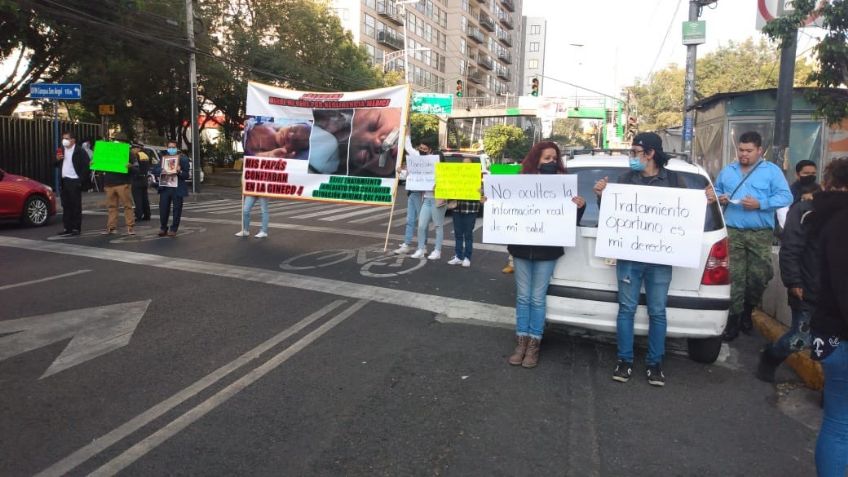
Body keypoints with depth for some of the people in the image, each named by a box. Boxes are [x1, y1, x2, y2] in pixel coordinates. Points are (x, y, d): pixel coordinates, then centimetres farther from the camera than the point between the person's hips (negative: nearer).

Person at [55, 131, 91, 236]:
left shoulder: (79, 151, -7)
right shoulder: (61, 150, 15)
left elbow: (86, 165, -11)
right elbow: (58, 165, 21)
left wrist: (81, 180, -14)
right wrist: (57, 159, -1)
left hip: (74, 181, -7)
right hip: (64, 181, 7)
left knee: (76, 206, -2)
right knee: (66, 206, 10)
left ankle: (76, 228, 3)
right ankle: (67, 228, 16)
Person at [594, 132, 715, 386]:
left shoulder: (674, 180, 7)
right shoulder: (625, 179, 7)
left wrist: (706, 201, -3)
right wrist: (601, 196, -7)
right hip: (628, 256, 0)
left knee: (657, 312, 6)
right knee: (627, 308, 4)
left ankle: (654, 363, 18)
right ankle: (624, 360, 15)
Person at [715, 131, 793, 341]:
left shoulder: (772, 171, 4)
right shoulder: (727, 171, 15)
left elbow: (786, 197, -2)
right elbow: (716, 190, 22)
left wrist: (760, 203, -17)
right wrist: (719, 198, -2)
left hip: (760, 233, -1)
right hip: (732, 232, 2)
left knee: (758, 276, 2)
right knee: (734, 277, -2)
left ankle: (747, 312, 26)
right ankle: (733, 319, 3)